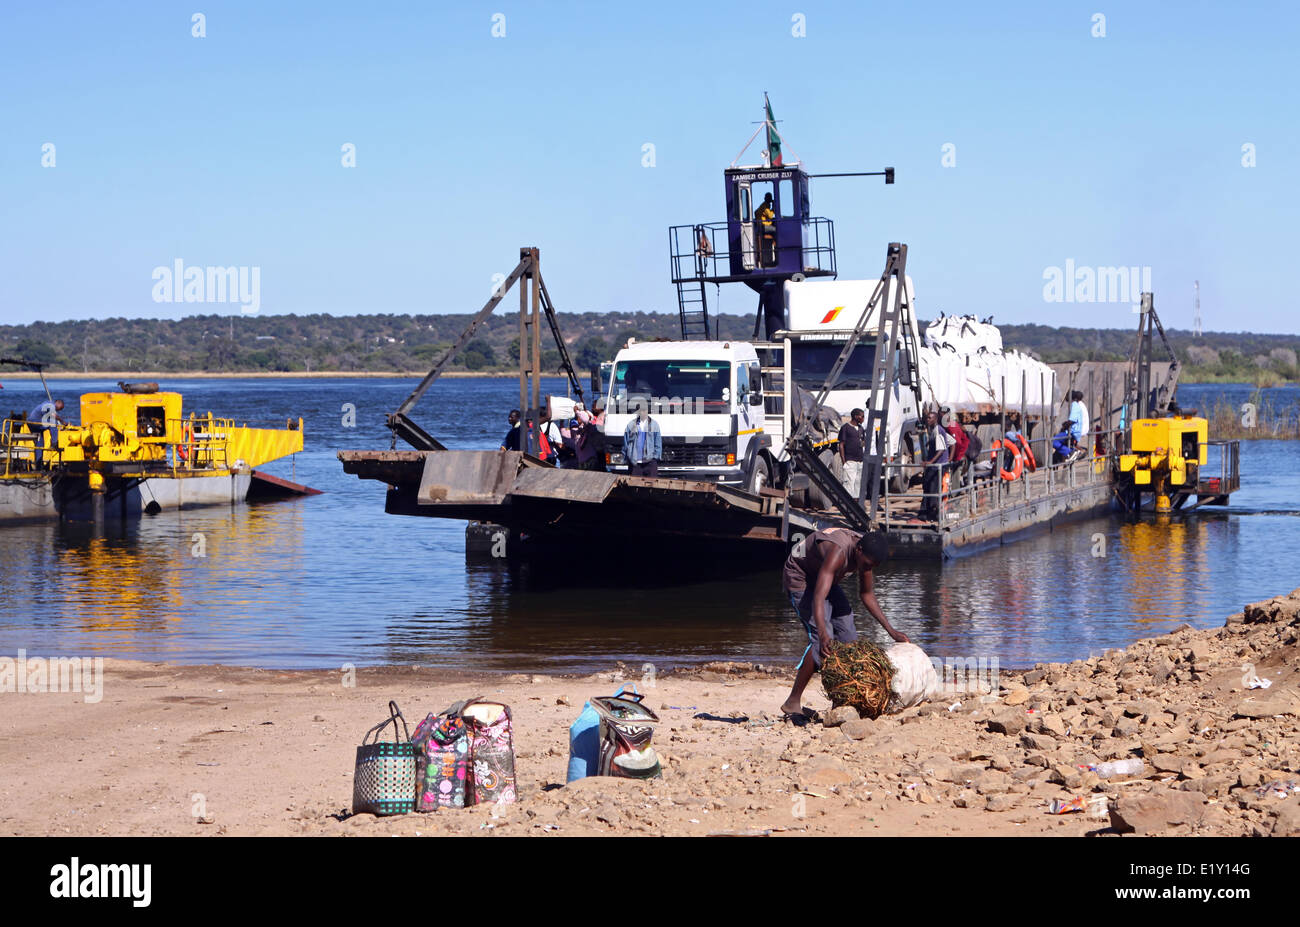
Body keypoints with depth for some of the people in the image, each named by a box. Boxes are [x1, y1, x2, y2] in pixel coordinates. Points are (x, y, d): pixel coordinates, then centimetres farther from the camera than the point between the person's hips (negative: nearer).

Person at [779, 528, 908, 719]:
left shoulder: (865, 553, -13)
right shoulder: (838, 552, -38)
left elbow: (867, 595, 2)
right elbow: (818, 597, -48)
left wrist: (891, 631, 0)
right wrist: (823, 634, -60)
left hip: (825, 579, 9)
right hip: (799, 578, -9)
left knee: (848, 635, 6)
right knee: (821, 639, -22)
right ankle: (792, 702, -20)